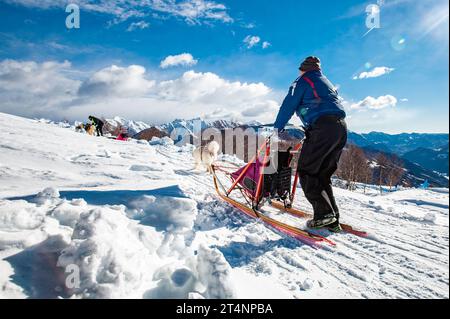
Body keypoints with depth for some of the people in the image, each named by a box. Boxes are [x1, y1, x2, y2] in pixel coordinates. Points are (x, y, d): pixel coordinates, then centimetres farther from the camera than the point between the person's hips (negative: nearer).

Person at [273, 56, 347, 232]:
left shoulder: (303, 80, 9)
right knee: (323, 175, 10)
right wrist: (309, 131, 35)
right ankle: (332, 221, 7)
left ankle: (324, 214, -13)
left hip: (323, 127, -8)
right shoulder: (327, 83, 33)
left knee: (306, 171, -5)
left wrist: (277, 128, 12)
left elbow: (289, 105, 3)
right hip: (341, 127, 8)